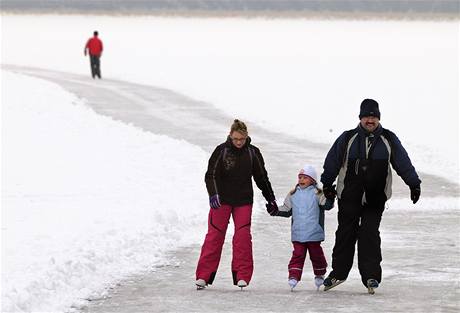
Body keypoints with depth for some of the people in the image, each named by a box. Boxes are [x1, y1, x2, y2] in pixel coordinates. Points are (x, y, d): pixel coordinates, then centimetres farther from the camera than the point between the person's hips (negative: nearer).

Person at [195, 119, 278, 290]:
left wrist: (271, 199, 15)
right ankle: (203, 276, -2)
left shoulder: (253, 153, 1)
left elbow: (262, 178, 11)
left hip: (243, 200, 2)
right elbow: (211, 174, -9)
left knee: (243, 236, -8)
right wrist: (213, 194, -26)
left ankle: (242, 276, -4)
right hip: (221, 199, -2)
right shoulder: (221, 151, -6)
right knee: (215, 235, -5)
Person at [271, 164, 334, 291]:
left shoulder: (317, 194, -1)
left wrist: (330, 198, -29)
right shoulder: (293, 195, 10)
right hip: (298, 233, 2)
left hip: (314, 232, -2)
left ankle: (319, 275, 27)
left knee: (316, 254, 9)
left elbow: (326, 205, -10)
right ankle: (293, 276, -7)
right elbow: (287, 210, 15)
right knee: (298, 254, -5)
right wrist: (276, 211, 1)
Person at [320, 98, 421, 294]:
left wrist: (414, 184, 2)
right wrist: (327, 184, 14)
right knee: (346, 234, 4)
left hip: (375, 199, -1)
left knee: (370, 235, -9)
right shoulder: (348, 138, 2)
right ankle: (338, 272, 17)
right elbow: (332, 162, 10)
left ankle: (371, 276, -7)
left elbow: (404, 163, 6)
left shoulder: (389, 140, 3)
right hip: (349, 197, 1)